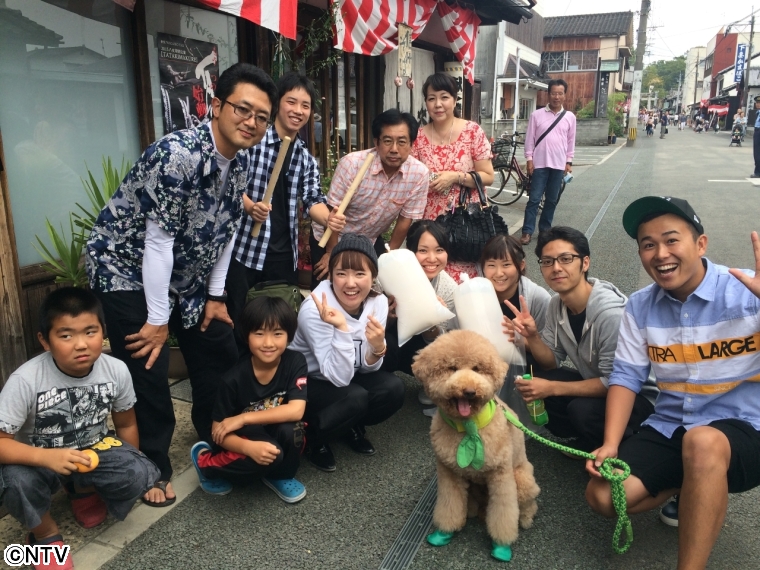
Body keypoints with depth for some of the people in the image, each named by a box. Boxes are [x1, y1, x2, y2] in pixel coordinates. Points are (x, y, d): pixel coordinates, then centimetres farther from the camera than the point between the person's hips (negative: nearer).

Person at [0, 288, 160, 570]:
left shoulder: (116, 371, -19)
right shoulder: (25, 380, -28)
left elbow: (126, 424, -1)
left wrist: (130, 467, 4)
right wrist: (47, 457, -43)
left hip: (94, 451, 2)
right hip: (39, 459, -2)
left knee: (140, 475, -23)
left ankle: (84, 490, 13)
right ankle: (45, 533, 0)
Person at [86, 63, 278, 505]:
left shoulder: (240, 161, -5)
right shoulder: (178, 155, -30)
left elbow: (226, 229, 3)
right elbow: (158, 242, -28)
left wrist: (216, 296, 4)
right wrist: (157, 321, -21)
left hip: (186, 274, 8)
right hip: (128, 269, -8)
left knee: (221, 350, 12)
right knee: (148, 372, -6)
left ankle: (215, 439, 35)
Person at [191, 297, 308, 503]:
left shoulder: (295, 362, -18)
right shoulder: (234, 378, -21)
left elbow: (296, 411, -27)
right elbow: (219, 430, -16)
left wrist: (243, 419, -26)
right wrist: (250, 448, -36)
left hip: (279, 437, 2)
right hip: (245, 440, -2)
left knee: (291, 428, -31)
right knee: (271, 455, -33)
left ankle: (281, 476, 1)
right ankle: (205, 462, -4)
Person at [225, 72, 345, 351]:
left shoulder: (306, 159, 8)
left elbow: (313, 199, -3)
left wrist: (328, 218, -25)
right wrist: (249, 205, -28)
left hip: (284, 254, 5)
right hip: (245, 247, -4)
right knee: (240, 322, 5)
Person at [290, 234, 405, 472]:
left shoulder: (378, 302, -14)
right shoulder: (315, 310, -29)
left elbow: (366, 369, -10)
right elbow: (340, 377, -31)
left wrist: (377, 349, -32)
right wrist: (341, 328, -43)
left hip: (347, 377, 5)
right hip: (305, 382, -5)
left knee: (393, 389, -20)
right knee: (356, 398, -30)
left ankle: (352, 426, 10)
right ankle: (311, 438, -1)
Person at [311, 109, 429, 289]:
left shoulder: (419, 173, -21)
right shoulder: (352, 164, -28)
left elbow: (405, 219, -9)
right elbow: (334, 212, -20)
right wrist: (331, 254, -13)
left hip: (371, 241, 3)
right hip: (330, 238, -2)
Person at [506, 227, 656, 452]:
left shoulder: (610, 312, -30)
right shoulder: (556, 304, -6)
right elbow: (551, 363, 2)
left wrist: (551, 388, -26)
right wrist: (532, 336, -18)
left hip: (638, 394, -7)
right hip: (598, 384, 7)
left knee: (582, 410, -33)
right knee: (530, 387, -11)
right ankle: (586, 442, 8)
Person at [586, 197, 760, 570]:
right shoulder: (640, 306, 0)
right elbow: (627, 376, 0)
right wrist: (611, 445, -12)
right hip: (668, 428, 5)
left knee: (702, 442, -39)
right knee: (603, 496, -11)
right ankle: (697, 490, 14)